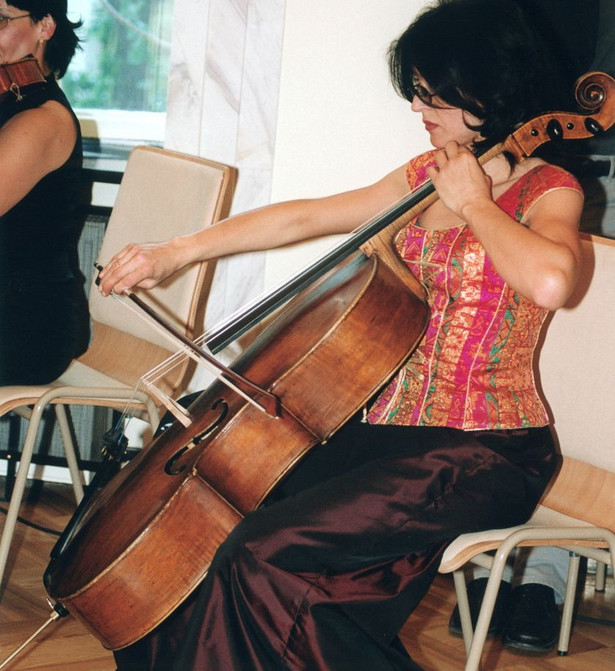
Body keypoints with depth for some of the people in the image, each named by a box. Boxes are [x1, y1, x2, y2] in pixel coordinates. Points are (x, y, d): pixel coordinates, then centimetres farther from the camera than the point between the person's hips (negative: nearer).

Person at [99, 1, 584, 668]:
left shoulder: (547, 191, -9)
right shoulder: (425, 176, 12)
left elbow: (549, 281, -33)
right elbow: (304, 217, 15)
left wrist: (473, 203, -17)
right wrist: (176, 252, 11)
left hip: (486, 456, -7)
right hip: (389, 426, 7)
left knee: (263, 551, -23)